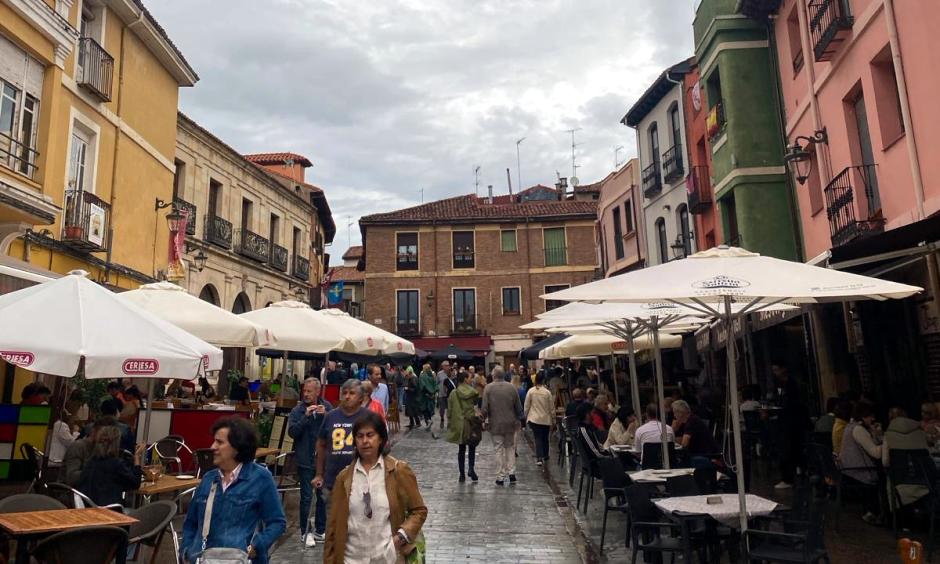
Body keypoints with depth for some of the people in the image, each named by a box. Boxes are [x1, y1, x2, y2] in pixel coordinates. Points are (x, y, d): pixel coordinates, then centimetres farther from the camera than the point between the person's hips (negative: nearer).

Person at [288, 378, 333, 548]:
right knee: (306, 497, 4)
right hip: (305, 460, -2)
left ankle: (320, 530, 28)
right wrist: (306, 416, -25)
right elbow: (292, 432, -16)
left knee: (323, 496, 13)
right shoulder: (297, 410, -7)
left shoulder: (327, 407, -3)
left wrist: (326, 416, -22)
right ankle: (305, 532, 20)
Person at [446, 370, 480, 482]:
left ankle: (462, 474, 12)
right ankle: (471, 468, -5)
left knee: (461, 449, 10)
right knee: (472, 446, 14)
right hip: (471, 423, -1)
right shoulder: (474, 392, -6)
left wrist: (449, 425, 10)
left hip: (459, 425, 2)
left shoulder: (453, 394, -2)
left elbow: (450, 410, 1)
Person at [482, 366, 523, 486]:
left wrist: (483, 419, 7)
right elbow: (518, 407, 3)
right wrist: (518, 419, 17)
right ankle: (511, 473, 11)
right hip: (510, 423, 2)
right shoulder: (512, 387, -1)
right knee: (510, 447, 17)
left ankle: (500, 477, 8)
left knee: (499, 450, 5)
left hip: (495, 424, -2)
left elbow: (485, 408, -10)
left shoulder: (488, 388, -8)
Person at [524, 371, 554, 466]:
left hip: (534, 419, 0)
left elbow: (526, 406, -2)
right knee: (545, 438, 17)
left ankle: (539, 458, -13)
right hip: (546, 419, 1)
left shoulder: (531, 391, -8)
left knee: (538, 438, 1)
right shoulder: (547, 392, -9)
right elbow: (552, 408, -1)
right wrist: (553, 420, 10)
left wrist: (526, 417, 11)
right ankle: (545, 456, 32)